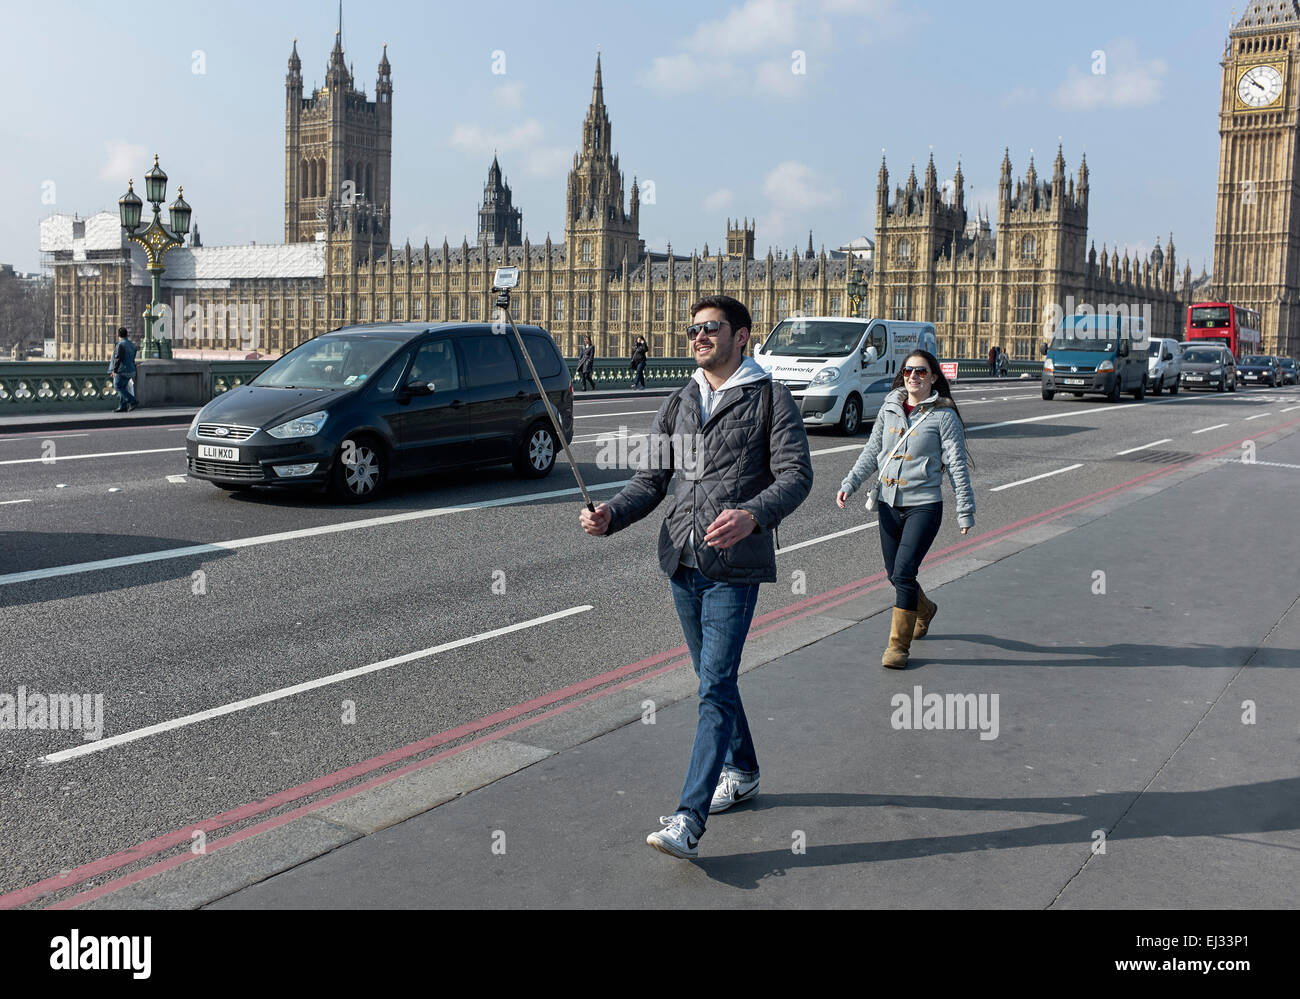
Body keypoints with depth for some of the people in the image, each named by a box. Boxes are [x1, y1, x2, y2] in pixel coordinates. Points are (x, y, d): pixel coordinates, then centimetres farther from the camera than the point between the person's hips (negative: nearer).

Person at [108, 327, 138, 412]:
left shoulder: (121, 344, -15)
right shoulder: (131, 344, 13)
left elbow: (118, 358, -19)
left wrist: (114, 370, -12)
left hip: (122, 371, -9)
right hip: (131, 369, 9)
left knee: (118, 387, -4)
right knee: (123, 388, 13)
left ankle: (132, 401, -14)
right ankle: (122, 407, 11)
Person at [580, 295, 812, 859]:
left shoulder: (770, 398, -1)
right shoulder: (679, 405, 14)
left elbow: (796, 474, -10)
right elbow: (651, 480, 11)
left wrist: (751, 515, -29)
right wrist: (610, 516, -9)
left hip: (735, 566, -6)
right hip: (681, 562, 6)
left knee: (715, 688, -11)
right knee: (711, 679, 17)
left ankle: (689, 821, -13)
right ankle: (741, 772, 37)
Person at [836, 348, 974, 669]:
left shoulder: (943, 415, -5)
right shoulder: (889, 409, 8)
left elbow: (957, 466, -4)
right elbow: (871, 453, 14)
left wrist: (965, 512, -5)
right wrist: (848, 485, 3)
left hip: (924, 506, -5)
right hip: (889, 505, 5)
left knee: (904, 573, -14)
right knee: (894, 574, 13)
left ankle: (899, 645, -2)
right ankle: (924, 610, 45)